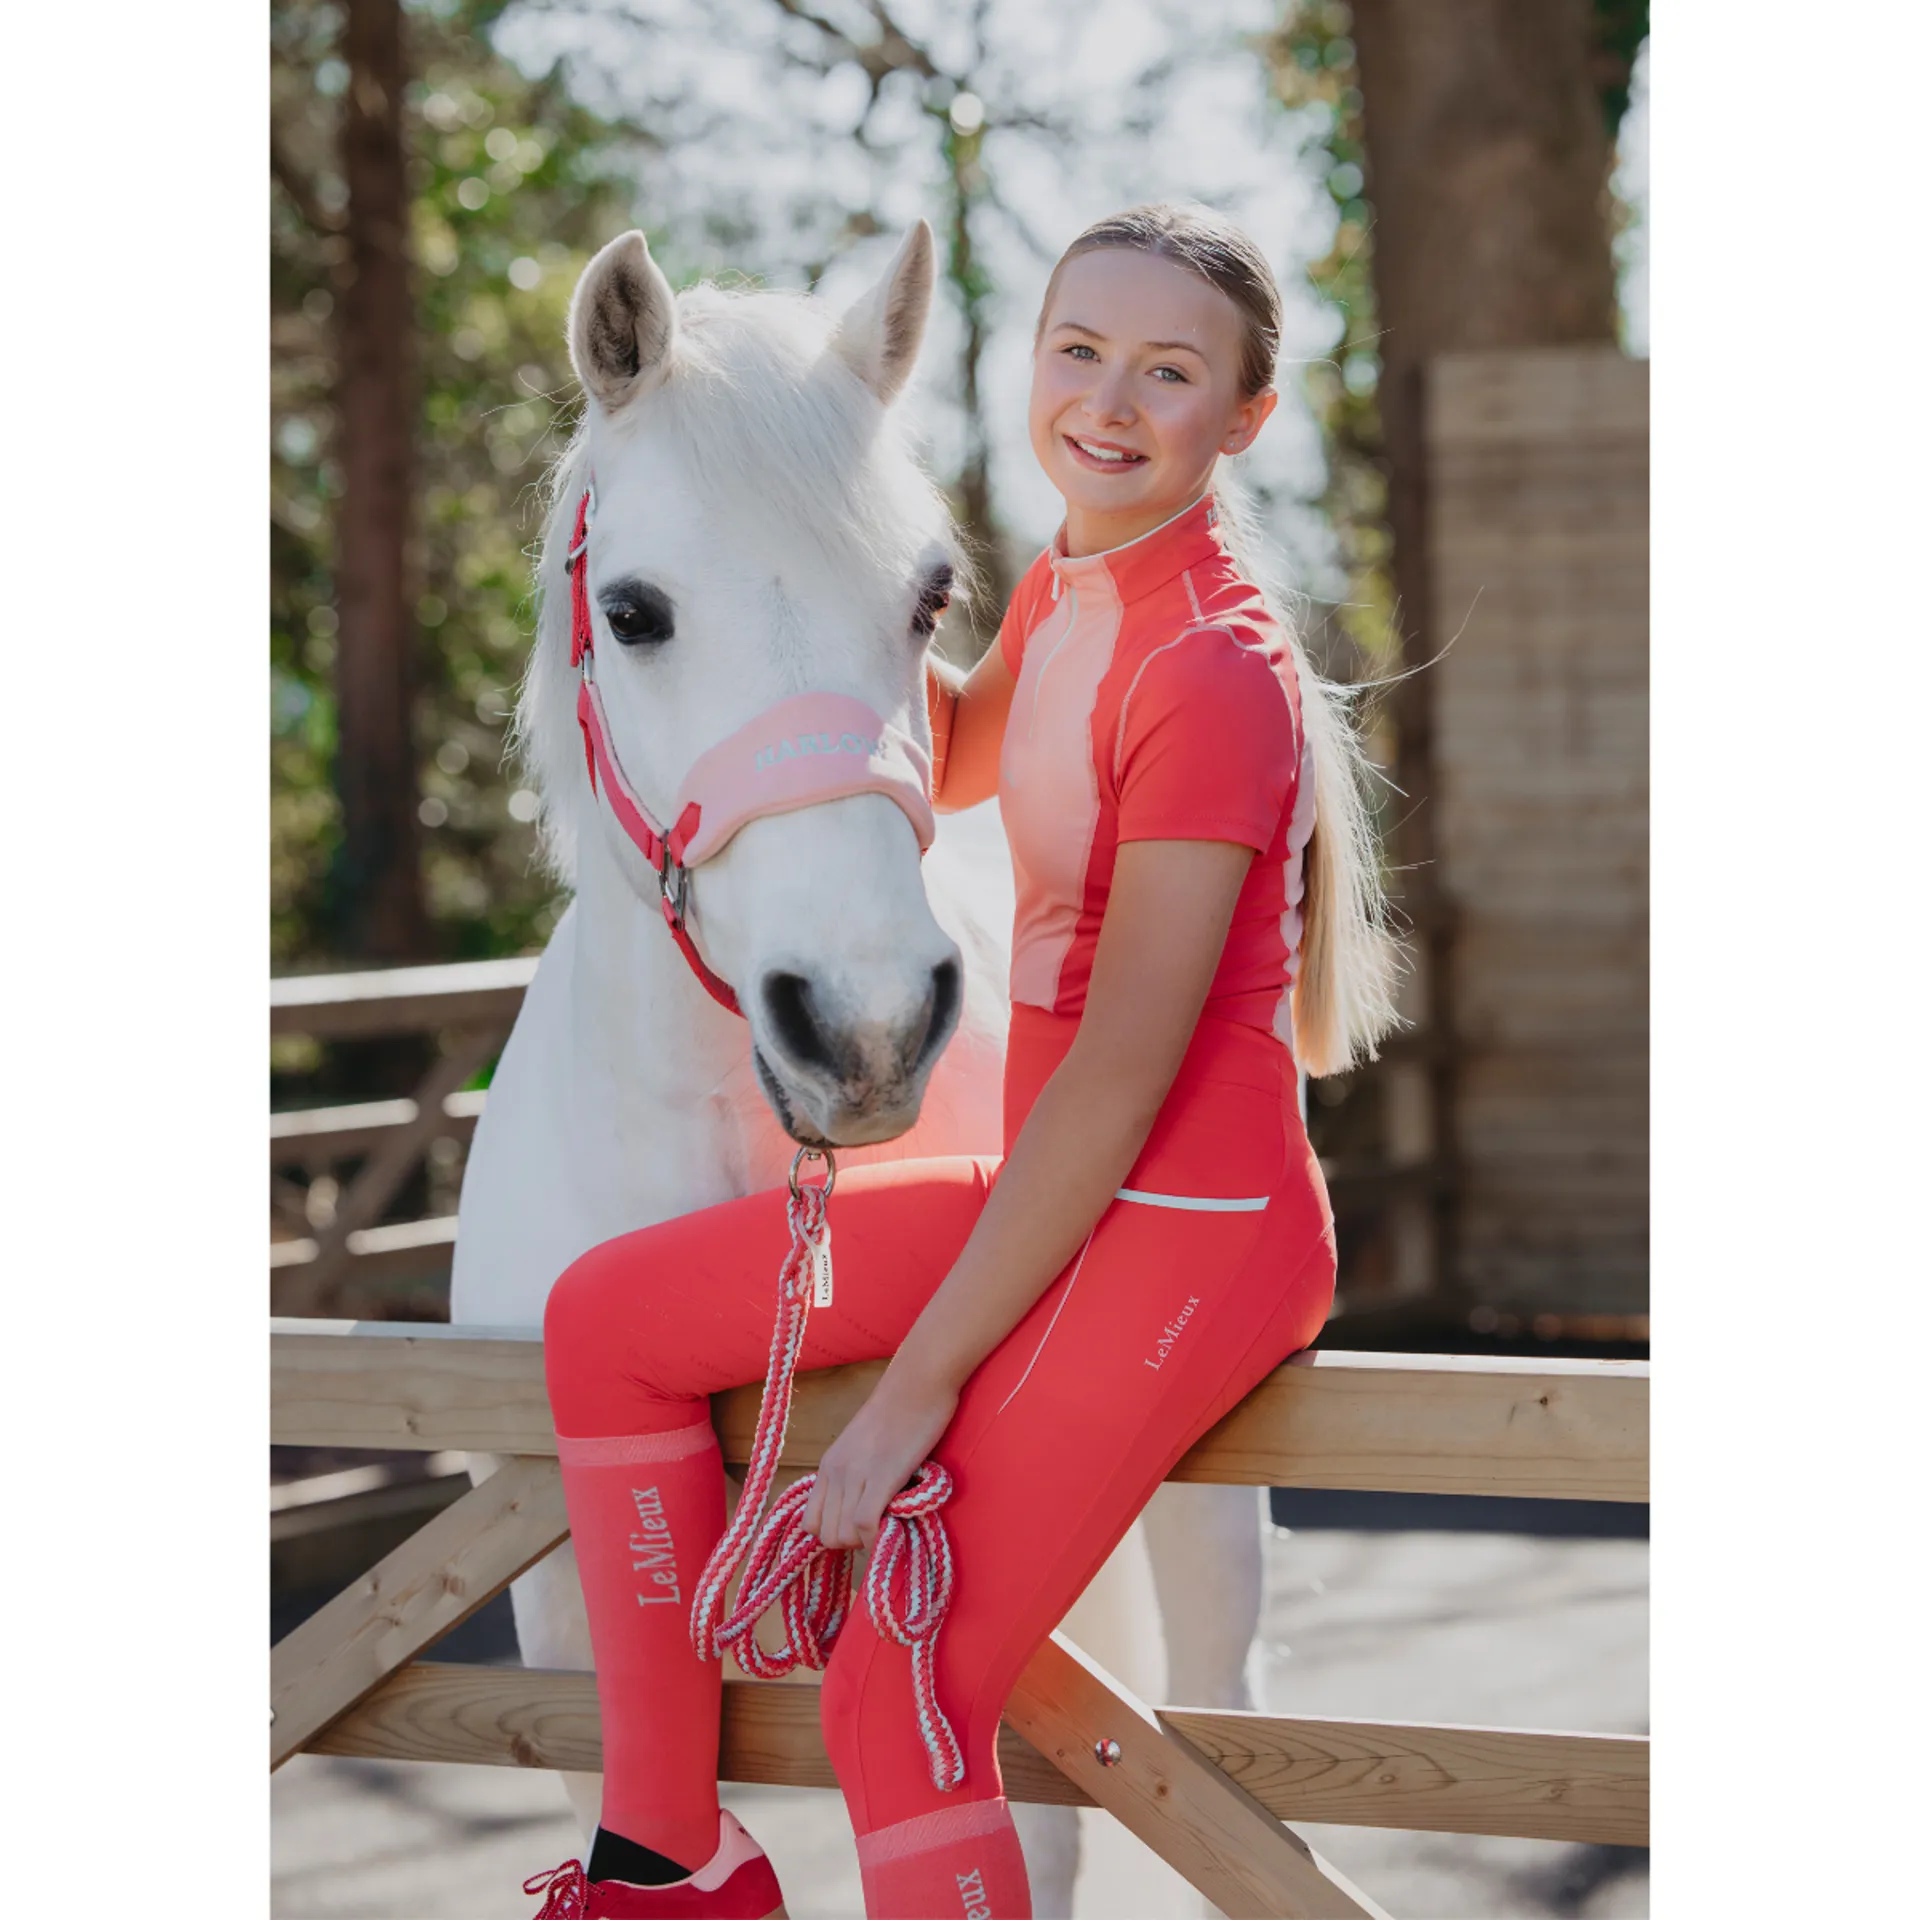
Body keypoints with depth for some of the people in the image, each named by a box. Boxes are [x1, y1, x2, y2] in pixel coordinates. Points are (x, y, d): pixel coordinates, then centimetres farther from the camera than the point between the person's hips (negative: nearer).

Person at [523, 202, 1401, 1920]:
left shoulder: (1211, 672, -22)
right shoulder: (1068, 585, 5)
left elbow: (1116, 1085, -23)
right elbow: (955, 758, 30)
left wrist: (916, 1389, -19)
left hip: (1192, 1233, -10)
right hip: (1064, 1183, 10)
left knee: (901, 1693, -13)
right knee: (609, 1320, 10)